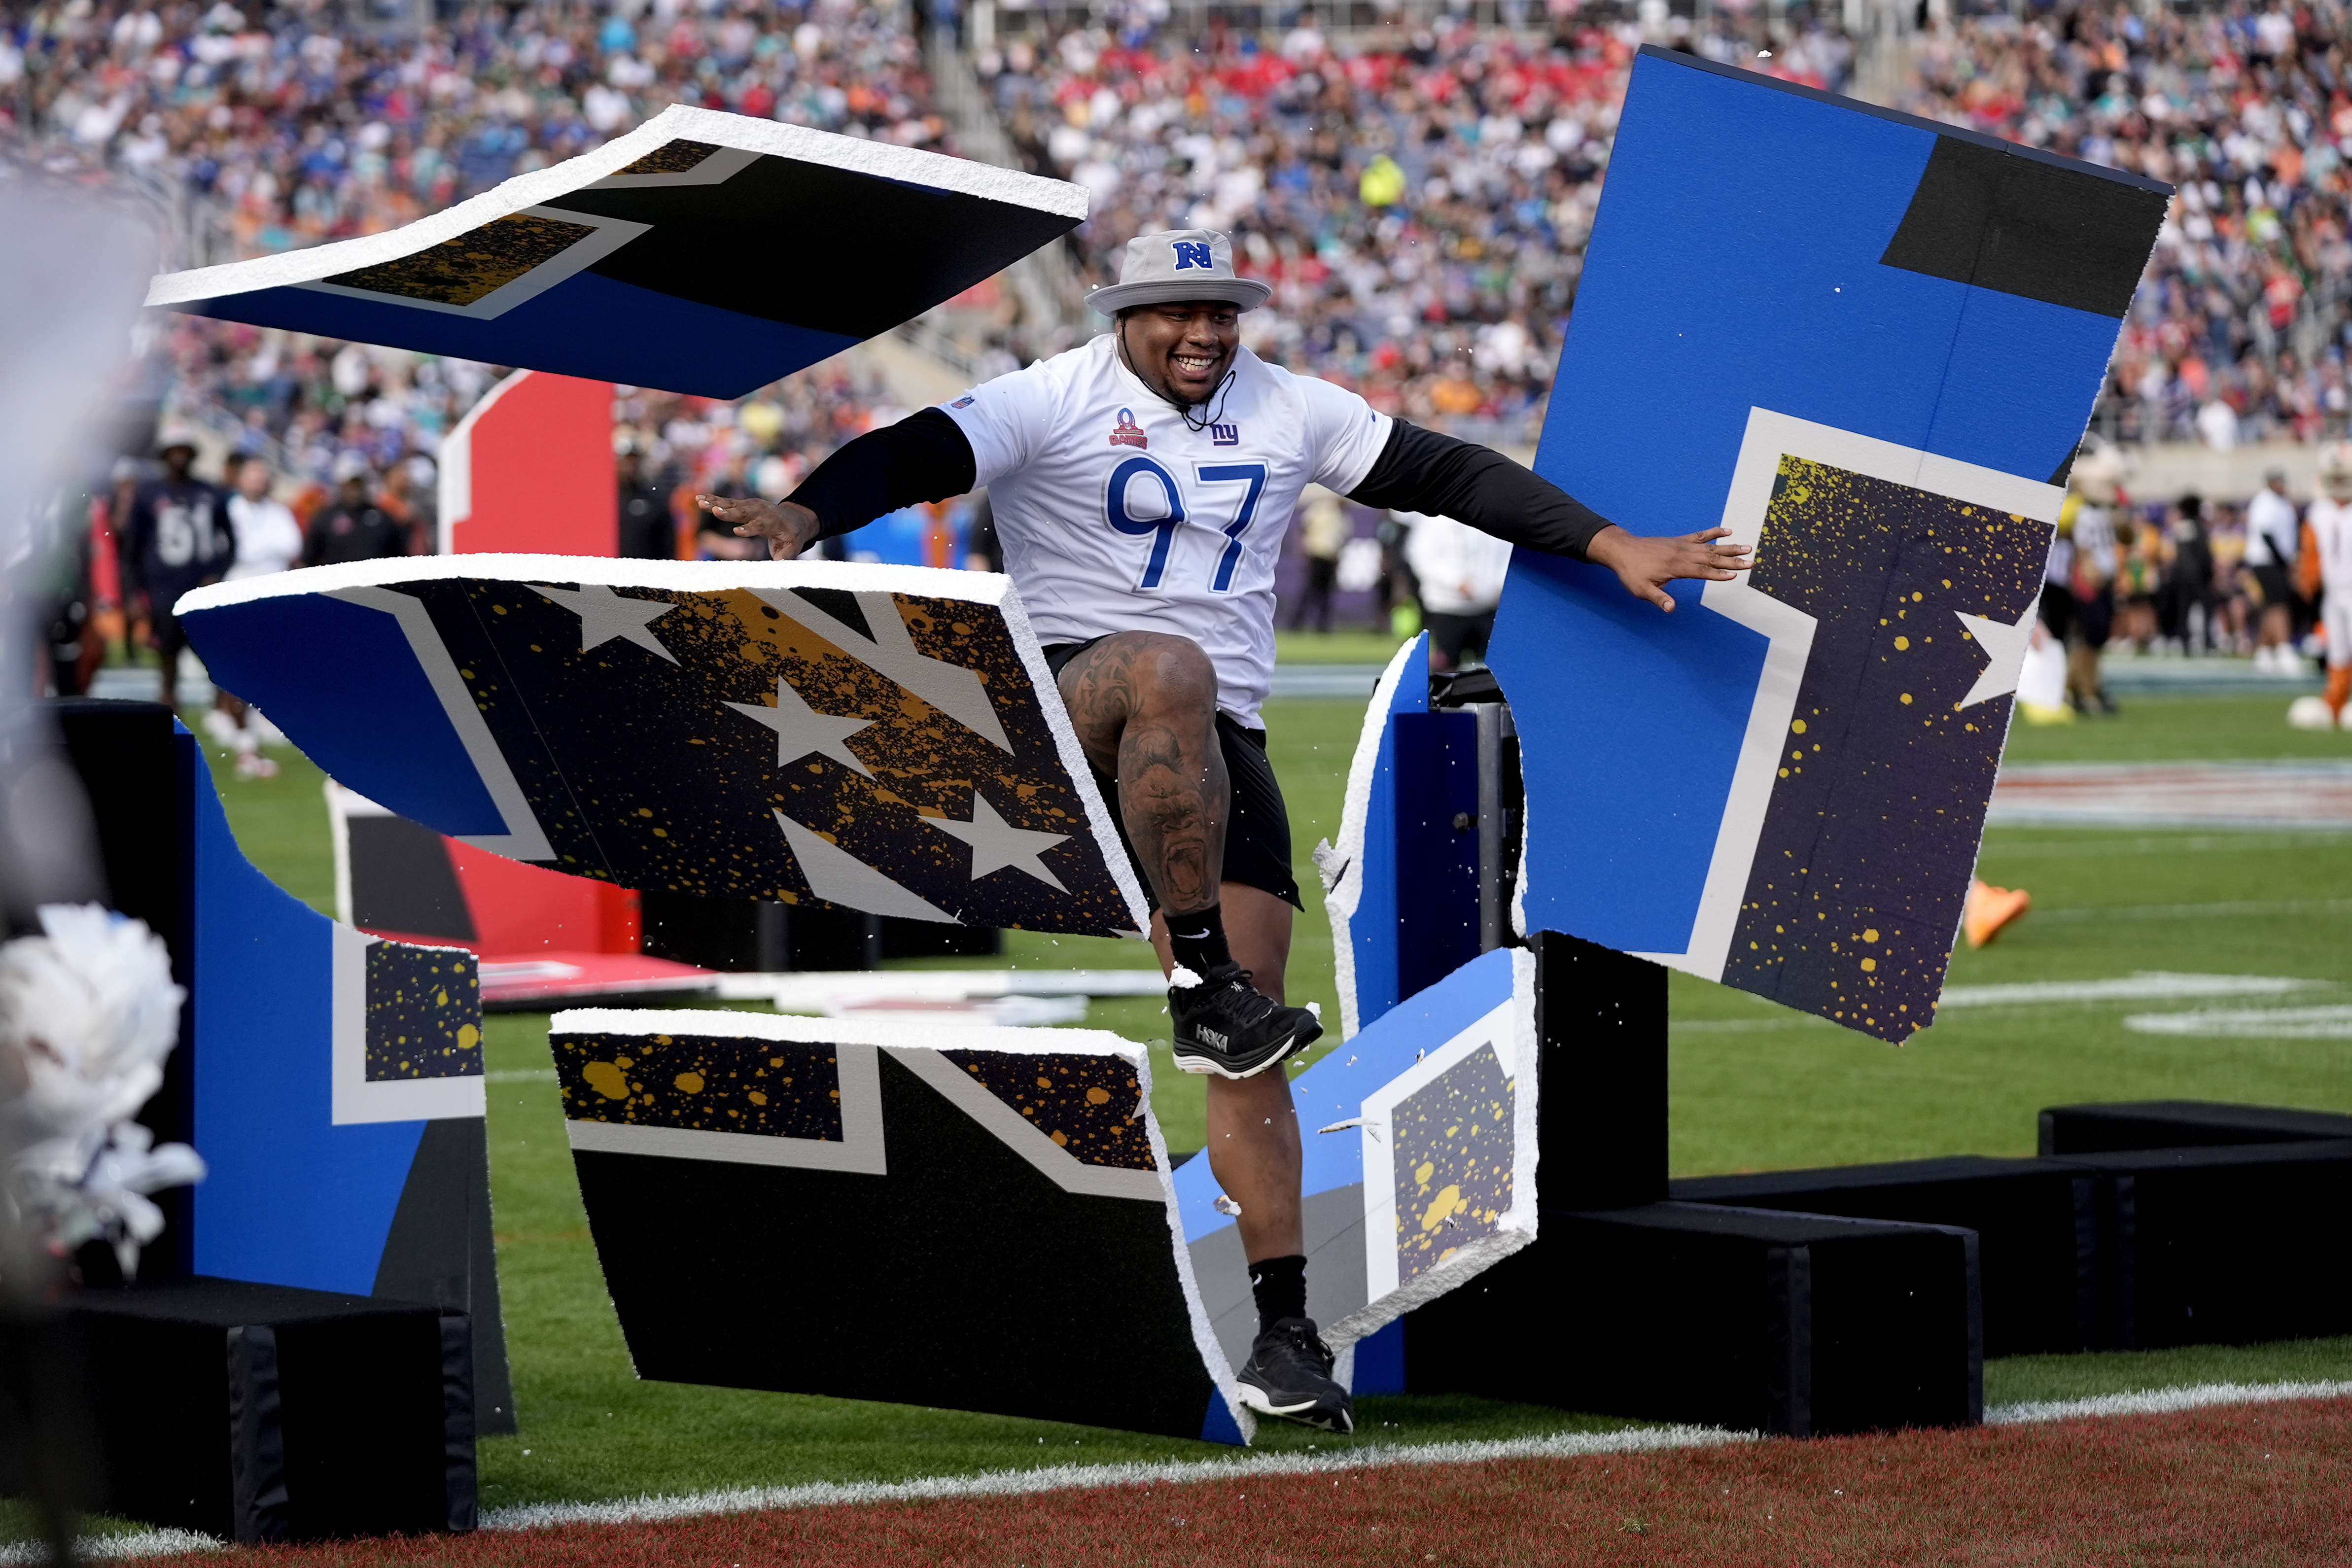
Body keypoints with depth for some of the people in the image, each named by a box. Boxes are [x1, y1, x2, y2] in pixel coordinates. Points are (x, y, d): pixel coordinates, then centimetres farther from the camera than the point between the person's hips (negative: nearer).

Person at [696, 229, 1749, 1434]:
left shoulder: (1287, 412, 13)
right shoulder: (1055, 402, -1)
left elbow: (1448, 475, 17)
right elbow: (915, 457, -15)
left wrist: (1612, 548, 14)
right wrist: (806, 512, -35)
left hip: (1217, 747, 4)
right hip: (1062, 713, -4)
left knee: (1250, 1045, -6)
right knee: (1169, 673, -41)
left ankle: (1282, 1330, -6)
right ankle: (1200, 982, -36)